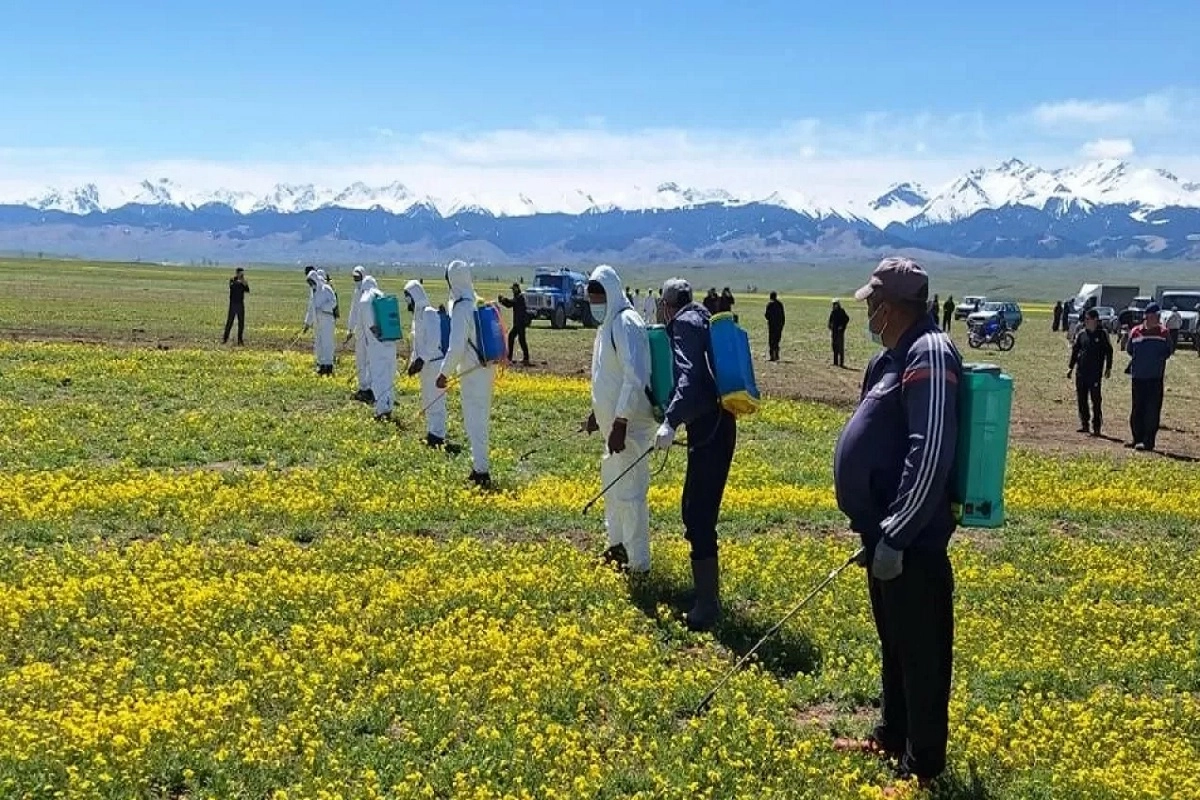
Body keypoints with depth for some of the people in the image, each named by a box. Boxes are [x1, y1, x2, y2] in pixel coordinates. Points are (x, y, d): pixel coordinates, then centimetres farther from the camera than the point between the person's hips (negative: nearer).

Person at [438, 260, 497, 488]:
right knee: (481, 419, 18)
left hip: (473, 372, -8)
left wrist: (444, 373, -12)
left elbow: (456, 347, -22)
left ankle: (481, 471, -1)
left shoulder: (460, 308, -18)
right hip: (487, 369, 8)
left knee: (474, 421, -2)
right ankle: (480, 465, 29)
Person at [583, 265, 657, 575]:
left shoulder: (626, 323, -19)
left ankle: (638, 561, 3)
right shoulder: (608, 324, 12)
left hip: (629, 424, -11)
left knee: (628, 490, -5)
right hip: (613, 421, 11)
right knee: (612, 480, 22)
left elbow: (635, 377, -26)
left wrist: (620, 424, -27)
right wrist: (597, 414, 25)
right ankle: (618, 545, 38)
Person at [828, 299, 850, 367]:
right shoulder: (832, 312, 9)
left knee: (840, 347, -5)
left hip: (840, 331, -6)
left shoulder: (842, 311, -9)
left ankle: (841, 363, -3)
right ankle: (835, 362, 16)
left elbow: (847, 319, -13)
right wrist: (830, 330, 8)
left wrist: (842, 326, -14)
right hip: (834, 331, 6)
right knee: (835, 346, 10)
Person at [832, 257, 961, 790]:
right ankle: (892, 737, 38)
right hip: (884, 532, 11)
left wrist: (894, 534, -25)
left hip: (910, 541, -11)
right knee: (893, 643, 22)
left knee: (920, 653, 1)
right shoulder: (896, 355, 14)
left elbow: (930, 455, -26)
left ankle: (922, 767, 12)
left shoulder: (929, 354, -19)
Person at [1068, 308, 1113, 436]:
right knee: (1081, 399, 6)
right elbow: (1075, 351, 16)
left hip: (1095, 372, -5)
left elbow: (1108, 352, 2)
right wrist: (1071, 367, 11)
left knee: (1096, 399, -4)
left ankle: (1096, 426, -1)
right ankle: (1084, 424, 15)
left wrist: (1108, 368, -3)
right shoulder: (1081, 334, 10)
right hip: (1081, 371, 5)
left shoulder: (1102, 334, -1)